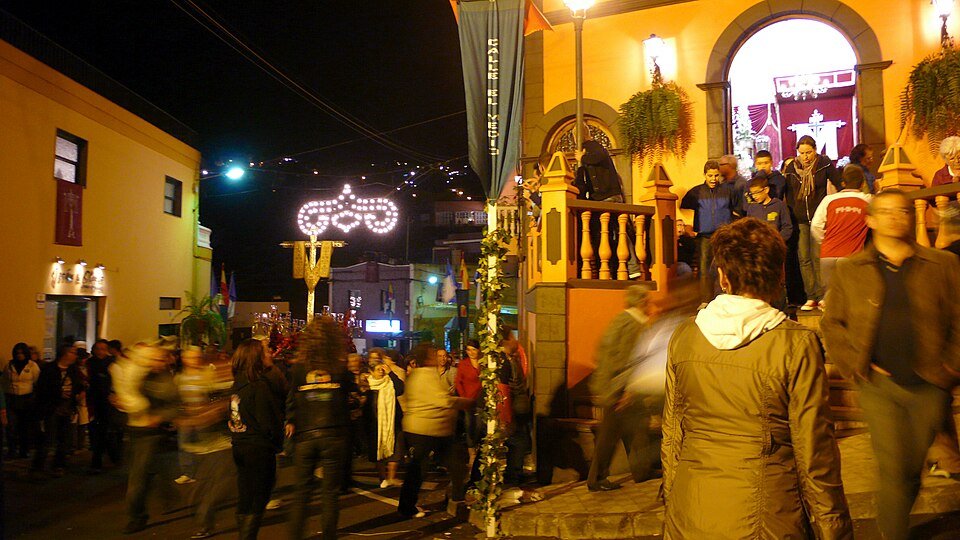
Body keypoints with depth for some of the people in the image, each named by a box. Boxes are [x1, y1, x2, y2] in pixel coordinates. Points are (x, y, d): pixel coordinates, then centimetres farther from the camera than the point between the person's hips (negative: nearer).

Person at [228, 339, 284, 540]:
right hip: (259, 448, -8)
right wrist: (277, 443, -2)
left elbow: (231, 418, 9)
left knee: (244, 499, 17)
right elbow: (269, 421, -17)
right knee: (257, 501, 2)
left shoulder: (236, 384, 5)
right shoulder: (259, 384, -17)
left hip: (239, 447, 8)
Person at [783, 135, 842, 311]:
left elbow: (839, 185, 3)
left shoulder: (824, 164, -2)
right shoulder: (791, 167, 5)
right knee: (804, 258, 0)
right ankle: (810, 297, 6)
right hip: (799, 220, 3)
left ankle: (822, 296, 0)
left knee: (818, 257, -6)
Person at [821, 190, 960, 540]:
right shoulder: (850, 270, 4)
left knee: (913, 467, 14)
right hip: (879, 383, -1)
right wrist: (855, 365, -5)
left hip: (929, 385, 2)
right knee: (894, 468, -6)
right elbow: (832, 324, 6)